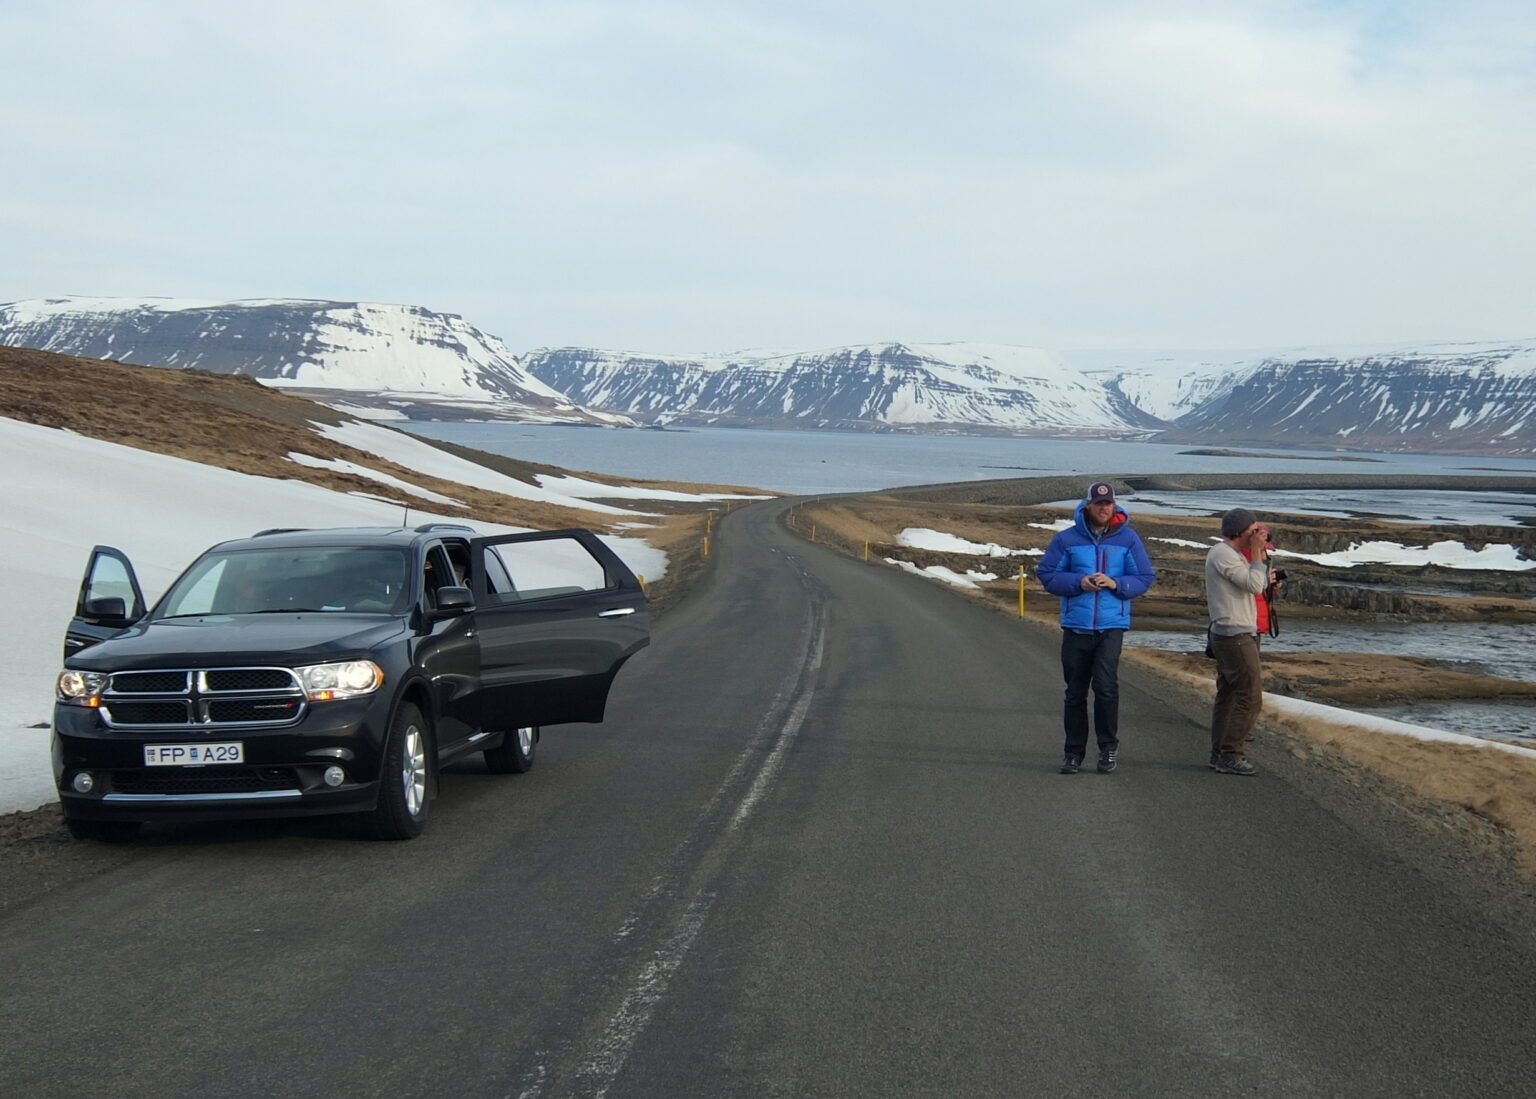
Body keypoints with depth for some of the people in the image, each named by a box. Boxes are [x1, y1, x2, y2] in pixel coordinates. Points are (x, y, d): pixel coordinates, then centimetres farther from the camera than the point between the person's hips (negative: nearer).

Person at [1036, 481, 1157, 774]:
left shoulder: (1128, 539, 4)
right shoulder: (1066, 539, 3)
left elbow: (1144, 579, 5)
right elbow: (1048, 575, 4)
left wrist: (1115, 583, -12)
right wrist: (1078, 583, -12)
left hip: (1112, 626, -1)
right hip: (1075, 626, 1)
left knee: (1106, 686, -14)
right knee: (1075, 692, 7)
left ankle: (1109, 747, 3)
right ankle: (1073, 752, 17)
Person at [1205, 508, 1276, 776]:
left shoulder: (1231, 554, 19)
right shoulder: (1223, 554, -15)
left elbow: (1258, 585, 19)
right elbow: (1254, 585, -20)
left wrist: (1262, 555, 14)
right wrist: (1257, 553, -13)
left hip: (1226, 635, 11)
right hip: (1236, 635, -11)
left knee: (1228, 695, 13)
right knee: (1250, 697, -11)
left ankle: (1220, 754, 16)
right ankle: (1230, 756, -10)